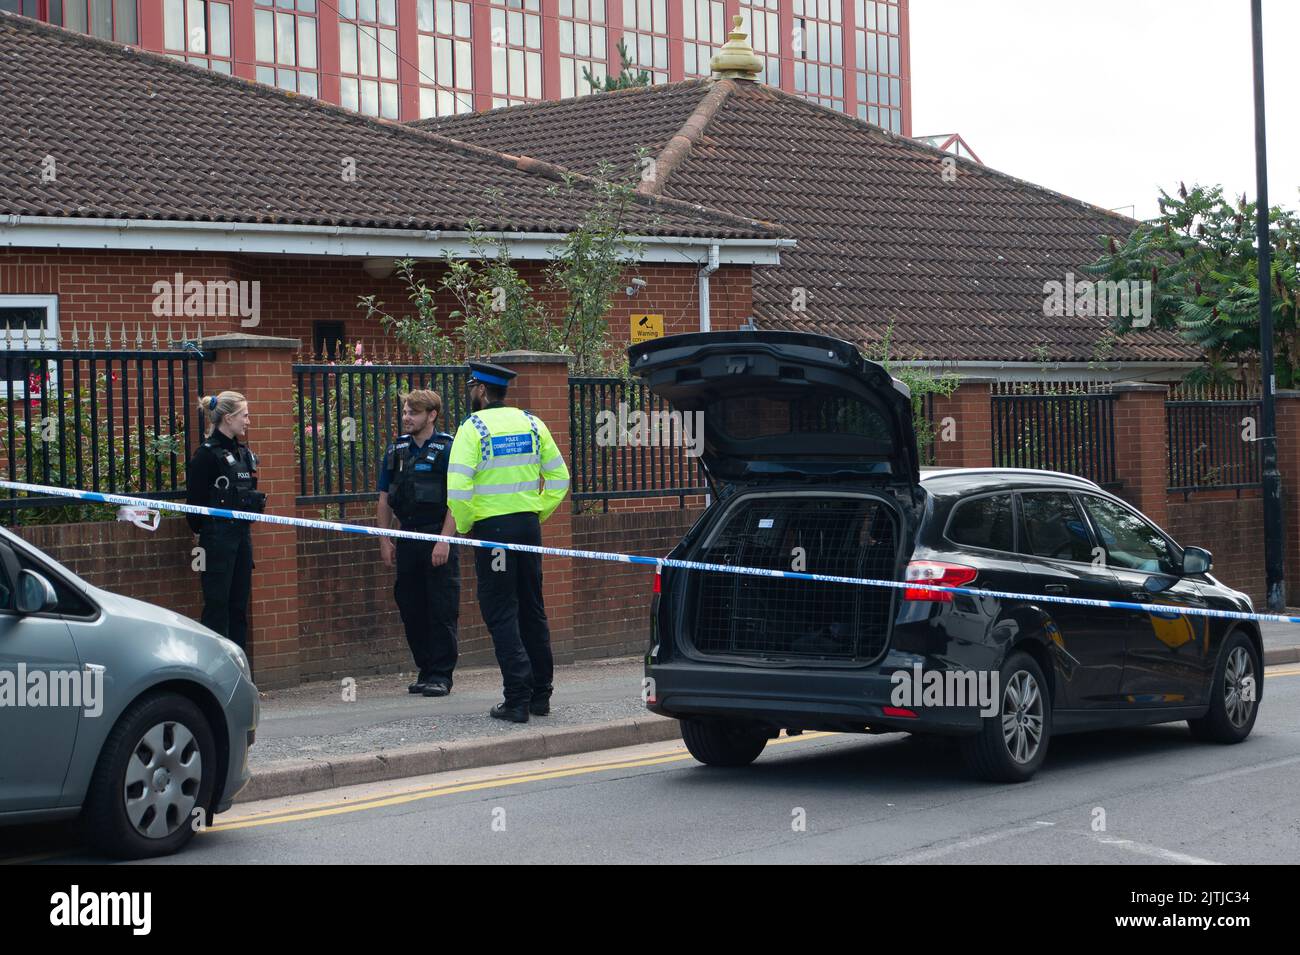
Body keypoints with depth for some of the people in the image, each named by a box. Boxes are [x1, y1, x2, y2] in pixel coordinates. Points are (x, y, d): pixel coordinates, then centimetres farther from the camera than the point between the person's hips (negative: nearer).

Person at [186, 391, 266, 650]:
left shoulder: (244, 453, 14)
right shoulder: (208, 454, -11)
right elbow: (196, 500, -13)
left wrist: (257, 500, 8)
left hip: (241, 534, 8)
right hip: (218, 537, -8)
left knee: (239, 604, 10)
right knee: (217, 604, -6)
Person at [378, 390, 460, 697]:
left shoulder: (447, 449, -6)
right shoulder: (396, 450, 11)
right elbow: (385, 498, 15)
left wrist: (444, 541, -16)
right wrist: (384, 539, 9)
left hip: (438, 538, -6)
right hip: (407, 539, 6)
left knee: (442, 611, -4)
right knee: (411, 608, 8)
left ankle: (441, 675, 0)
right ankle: (424, 670, 18)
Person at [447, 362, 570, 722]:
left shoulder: (473, 428, -10)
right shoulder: (532, 424, 8)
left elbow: (458, 487, -19)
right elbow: (559, 478, 9)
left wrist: (464, 525, -4)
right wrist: (538, 513, 14)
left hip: (492, 527, -5)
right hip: (529, 524, 5)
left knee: (502, 614, -2)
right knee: (532, 610, 13)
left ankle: (517, 699, -7)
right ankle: (540, 695, 18)